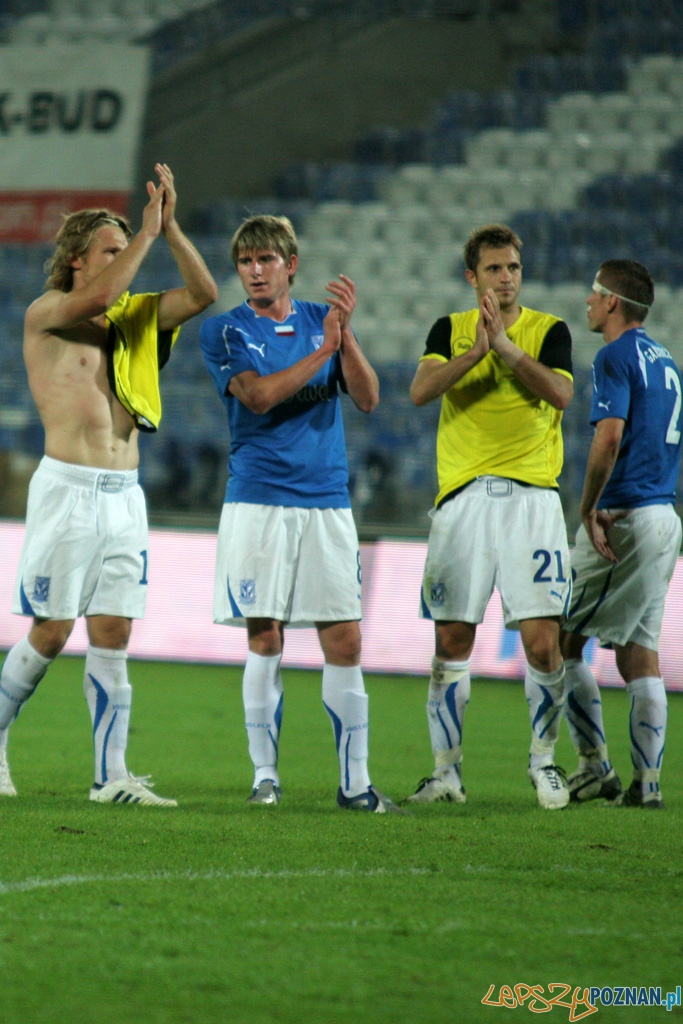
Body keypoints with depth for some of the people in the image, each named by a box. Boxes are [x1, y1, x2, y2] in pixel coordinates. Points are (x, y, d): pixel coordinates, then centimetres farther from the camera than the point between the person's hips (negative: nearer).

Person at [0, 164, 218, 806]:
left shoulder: (133, 318, 16)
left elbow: (202, 293, 9)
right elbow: (97, 297, -21)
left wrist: (170, 228, 0)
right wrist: (148, 230, -12)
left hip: (124, 494, 5)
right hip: (67, 488, -5)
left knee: (112, 638, 2)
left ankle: (111, 776, 3)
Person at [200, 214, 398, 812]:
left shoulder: (321, 320, 11)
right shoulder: (225, 331, 3)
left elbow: (368, 399, 1)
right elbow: (258, 395, -13)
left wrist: (345, 333, -13)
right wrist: (323, 349, -14)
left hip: (327, 501, 2)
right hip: (258, 501, -2)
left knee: (345, 640, -1)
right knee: (265, 639, -3)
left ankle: (355, 781, 3)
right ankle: (265, 774, 6)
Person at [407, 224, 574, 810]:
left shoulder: (549, 331, 7)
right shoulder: (450, 331, 10)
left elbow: (560, 394, -11)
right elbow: (420, 390, -7)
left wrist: (505, 346, -19)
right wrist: (476, 351, -19)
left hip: (531, 497, -1)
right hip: (463, 497, 1)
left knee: (543, 641, -7)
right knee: (452, 643, 1)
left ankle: (544, 762, 10)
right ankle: (446, 771, 10)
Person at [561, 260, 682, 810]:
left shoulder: (616, 358, -11)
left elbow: (609, 438, -23)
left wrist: (589, 511, -16)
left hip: (625, 517, -8)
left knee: (564, 641, 1)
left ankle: (595, 767, -1)